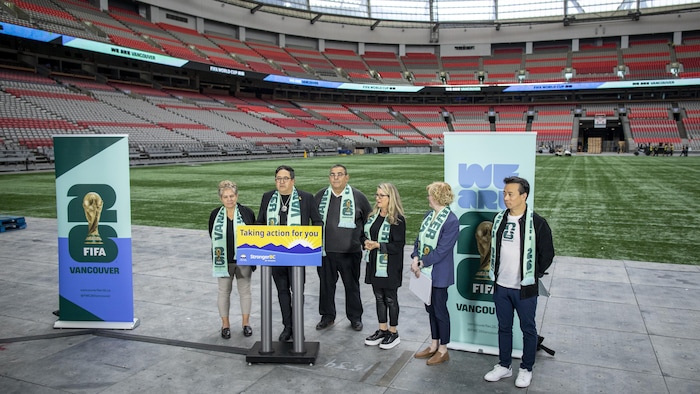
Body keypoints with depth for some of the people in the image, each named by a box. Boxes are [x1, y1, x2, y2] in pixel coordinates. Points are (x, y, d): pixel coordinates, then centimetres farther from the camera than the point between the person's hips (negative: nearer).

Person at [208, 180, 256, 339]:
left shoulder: (247, 212, -4)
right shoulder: (215, 215, -1)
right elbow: (213, 237, 5)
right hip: (223, 261, 1)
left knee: (245, 291, 10)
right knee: (224, 292, 9)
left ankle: (246, 323, 24)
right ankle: (225, 324, 22)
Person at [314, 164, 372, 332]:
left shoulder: (358, 196, -2)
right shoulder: (320, 196, 5)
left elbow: (369, 221, 7)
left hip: (349, 252, -2)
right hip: (325, 251, 2)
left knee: (352, 286, 9)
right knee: (326, 284, 11)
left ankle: (355, 317, 24)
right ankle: (327, 316, 27)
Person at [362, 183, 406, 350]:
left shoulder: (397, 219, -14)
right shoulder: (373, 216, 8)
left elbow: (399, 245, -17)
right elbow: (365, 235, 16)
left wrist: (378, 245, -24)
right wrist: (366, 242, -6)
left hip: (390, 267, -7)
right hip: (374, 264, 7)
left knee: (390, 299, 6)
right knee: (379, 297, 15)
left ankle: (393, 333, 20)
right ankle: (382, 330, 28)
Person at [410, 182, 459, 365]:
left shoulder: (451, 221, -18)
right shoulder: (429, 215, 6)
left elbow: (442, 250, -20)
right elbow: (419, 239, 8)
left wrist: (421, 263, -17)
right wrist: (416, 259, -8)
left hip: (439, 273, -8)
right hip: (425, 272, 8)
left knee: (440, 310, 5)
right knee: (430, 308, 18)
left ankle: (443, 350, 21)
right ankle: (434, 345, 33)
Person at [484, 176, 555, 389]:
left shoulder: (537, 223, -14)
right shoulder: (499, 219, 2)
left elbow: (547, 253, -6)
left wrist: (534, 275, -1)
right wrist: (495, 271, 11)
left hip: (524, 288, -5)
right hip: (501, 285, 5)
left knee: (528, 329, 11)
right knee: (504, 327, 17)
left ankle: (526, 369, 28)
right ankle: (504, 366, 32)